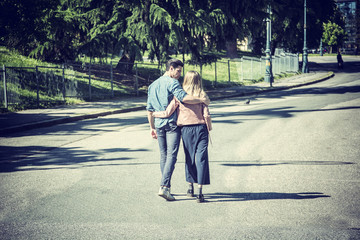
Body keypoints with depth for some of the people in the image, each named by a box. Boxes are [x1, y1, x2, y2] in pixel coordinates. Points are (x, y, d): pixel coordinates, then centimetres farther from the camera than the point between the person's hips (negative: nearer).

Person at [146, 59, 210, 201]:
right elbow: (184, 98, -24)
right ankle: (164, 187, -22)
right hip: (172, 123, -7)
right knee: (171, 155, -10)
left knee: (163, 155, 15)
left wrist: (152, 127, 23)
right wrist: (202, 100, -15)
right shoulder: (172, 83, -8)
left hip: (159, 124, 7)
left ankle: (166, 187, 19)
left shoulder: (153, 85, 16)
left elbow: (149, 109, 18)